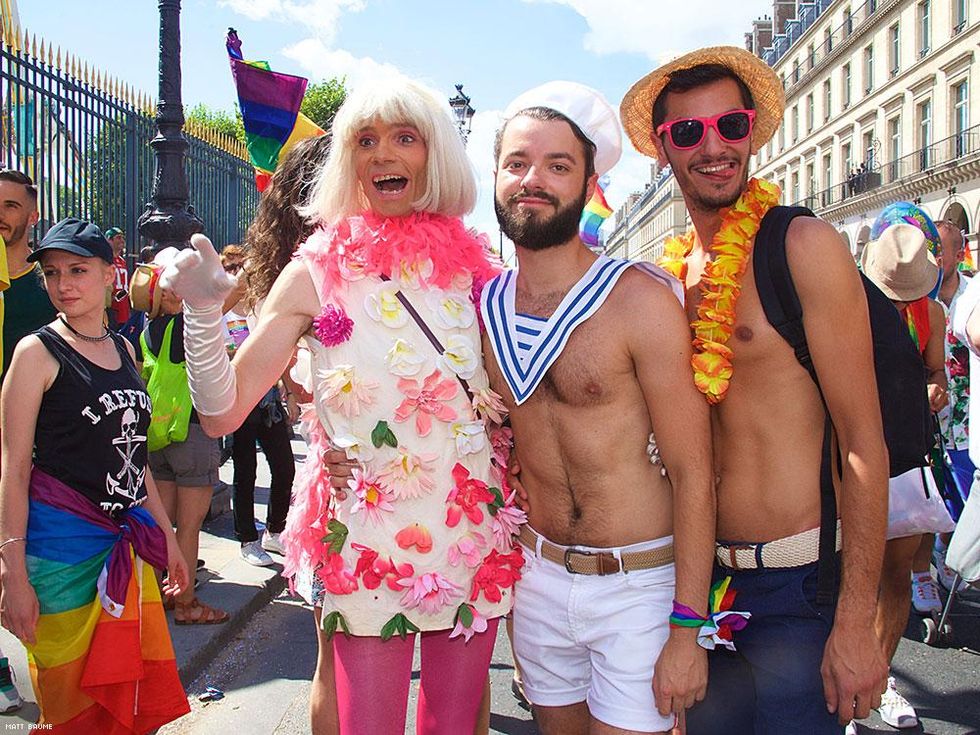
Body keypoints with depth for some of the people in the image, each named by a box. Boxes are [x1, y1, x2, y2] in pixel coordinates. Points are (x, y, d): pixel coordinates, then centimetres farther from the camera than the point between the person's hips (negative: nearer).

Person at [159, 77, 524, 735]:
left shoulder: (474, 265, 2)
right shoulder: (319, 272, -4)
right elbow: (222, 413, -8)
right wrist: (203, 309, -20)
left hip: (474, 536, 3)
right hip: (368, 548, -2)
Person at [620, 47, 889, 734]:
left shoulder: (803, 244, -12)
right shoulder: (672, 271, 6)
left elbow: (863, 443, -14)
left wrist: (855, 624, -15)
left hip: (799, 584, -6)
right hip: (705, 576, 6)